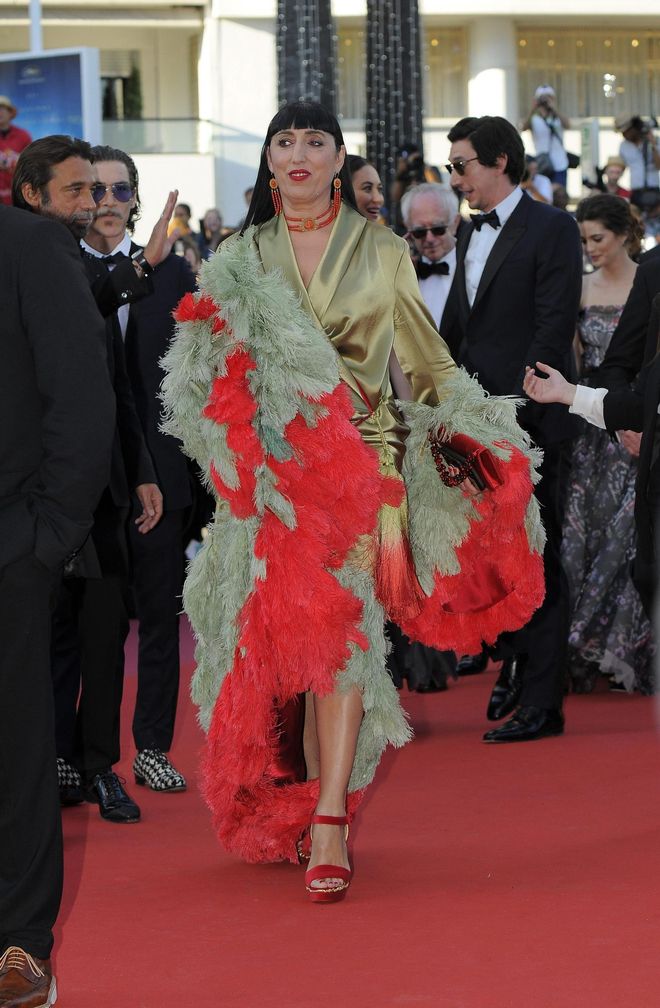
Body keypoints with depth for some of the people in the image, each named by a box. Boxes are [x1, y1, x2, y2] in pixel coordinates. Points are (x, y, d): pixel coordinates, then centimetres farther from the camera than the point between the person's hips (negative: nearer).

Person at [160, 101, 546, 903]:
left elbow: (420, 361, 12)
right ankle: (309, 803, 12)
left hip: (361, 461, -1)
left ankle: (328, 821, -19)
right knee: (288, 625, -1)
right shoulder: (237, 261, 12)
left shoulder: (383, 254, 10)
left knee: (341, 622, -14)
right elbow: (205, 370, 11)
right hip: (273, 467, 2)